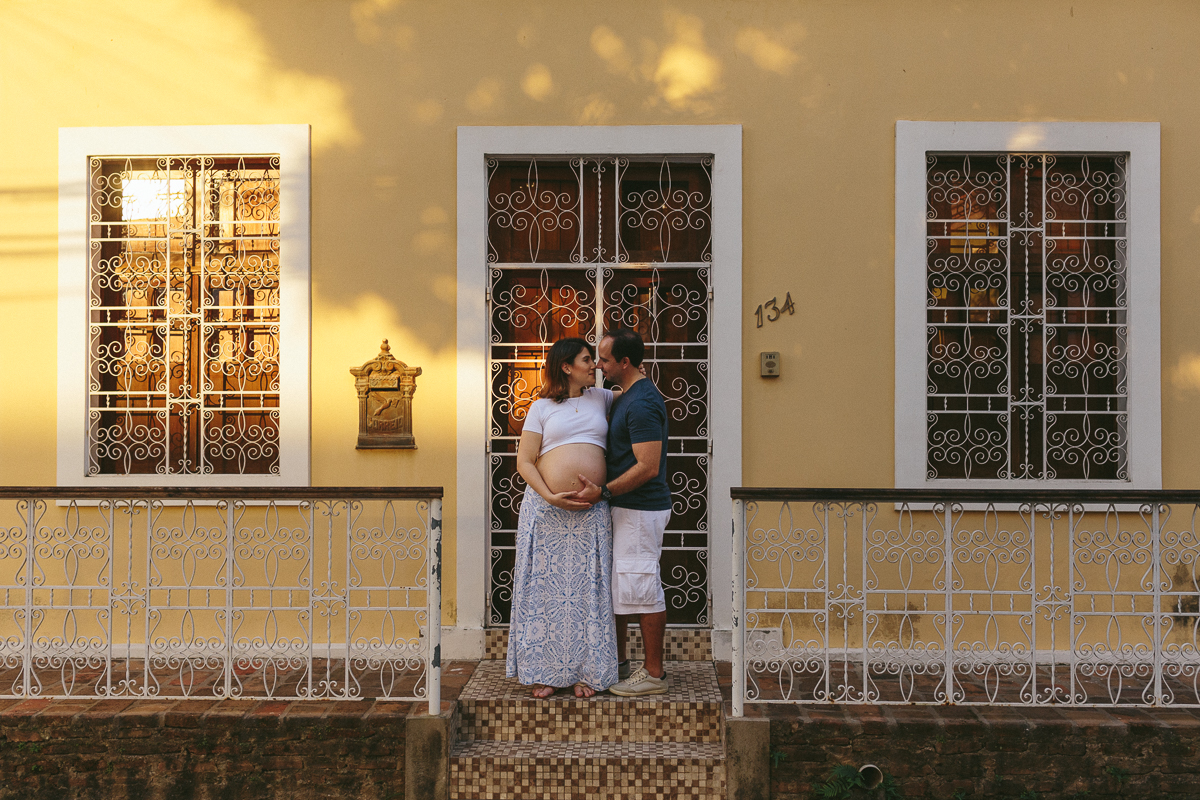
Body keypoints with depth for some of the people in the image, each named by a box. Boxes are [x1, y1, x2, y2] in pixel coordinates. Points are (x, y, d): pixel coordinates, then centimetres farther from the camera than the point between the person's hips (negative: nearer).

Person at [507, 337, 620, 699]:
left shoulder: (601, 398, 12)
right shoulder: (542, 408, 4)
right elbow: (524, 462, 1)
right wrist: (551, 497, -12)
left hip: (591, 512, 2)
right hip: (546, 510, -2)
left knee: (588, 589, 3)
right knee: (546, 587, 3)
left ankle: (587, 672, 13)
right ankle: (547, 672, 13)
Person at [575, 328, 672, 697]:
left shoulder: (642, 403, -20)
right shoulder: (626, 396, 13)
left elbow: (648, 466, -26)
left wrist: (603, 492, -23)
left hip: (641, 509, -11)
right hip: (625, 507, 11)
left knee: (640, 586, -4)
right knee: (616, 582, 16)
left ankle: (654, 673, 7)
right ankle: (617, 660, 28)